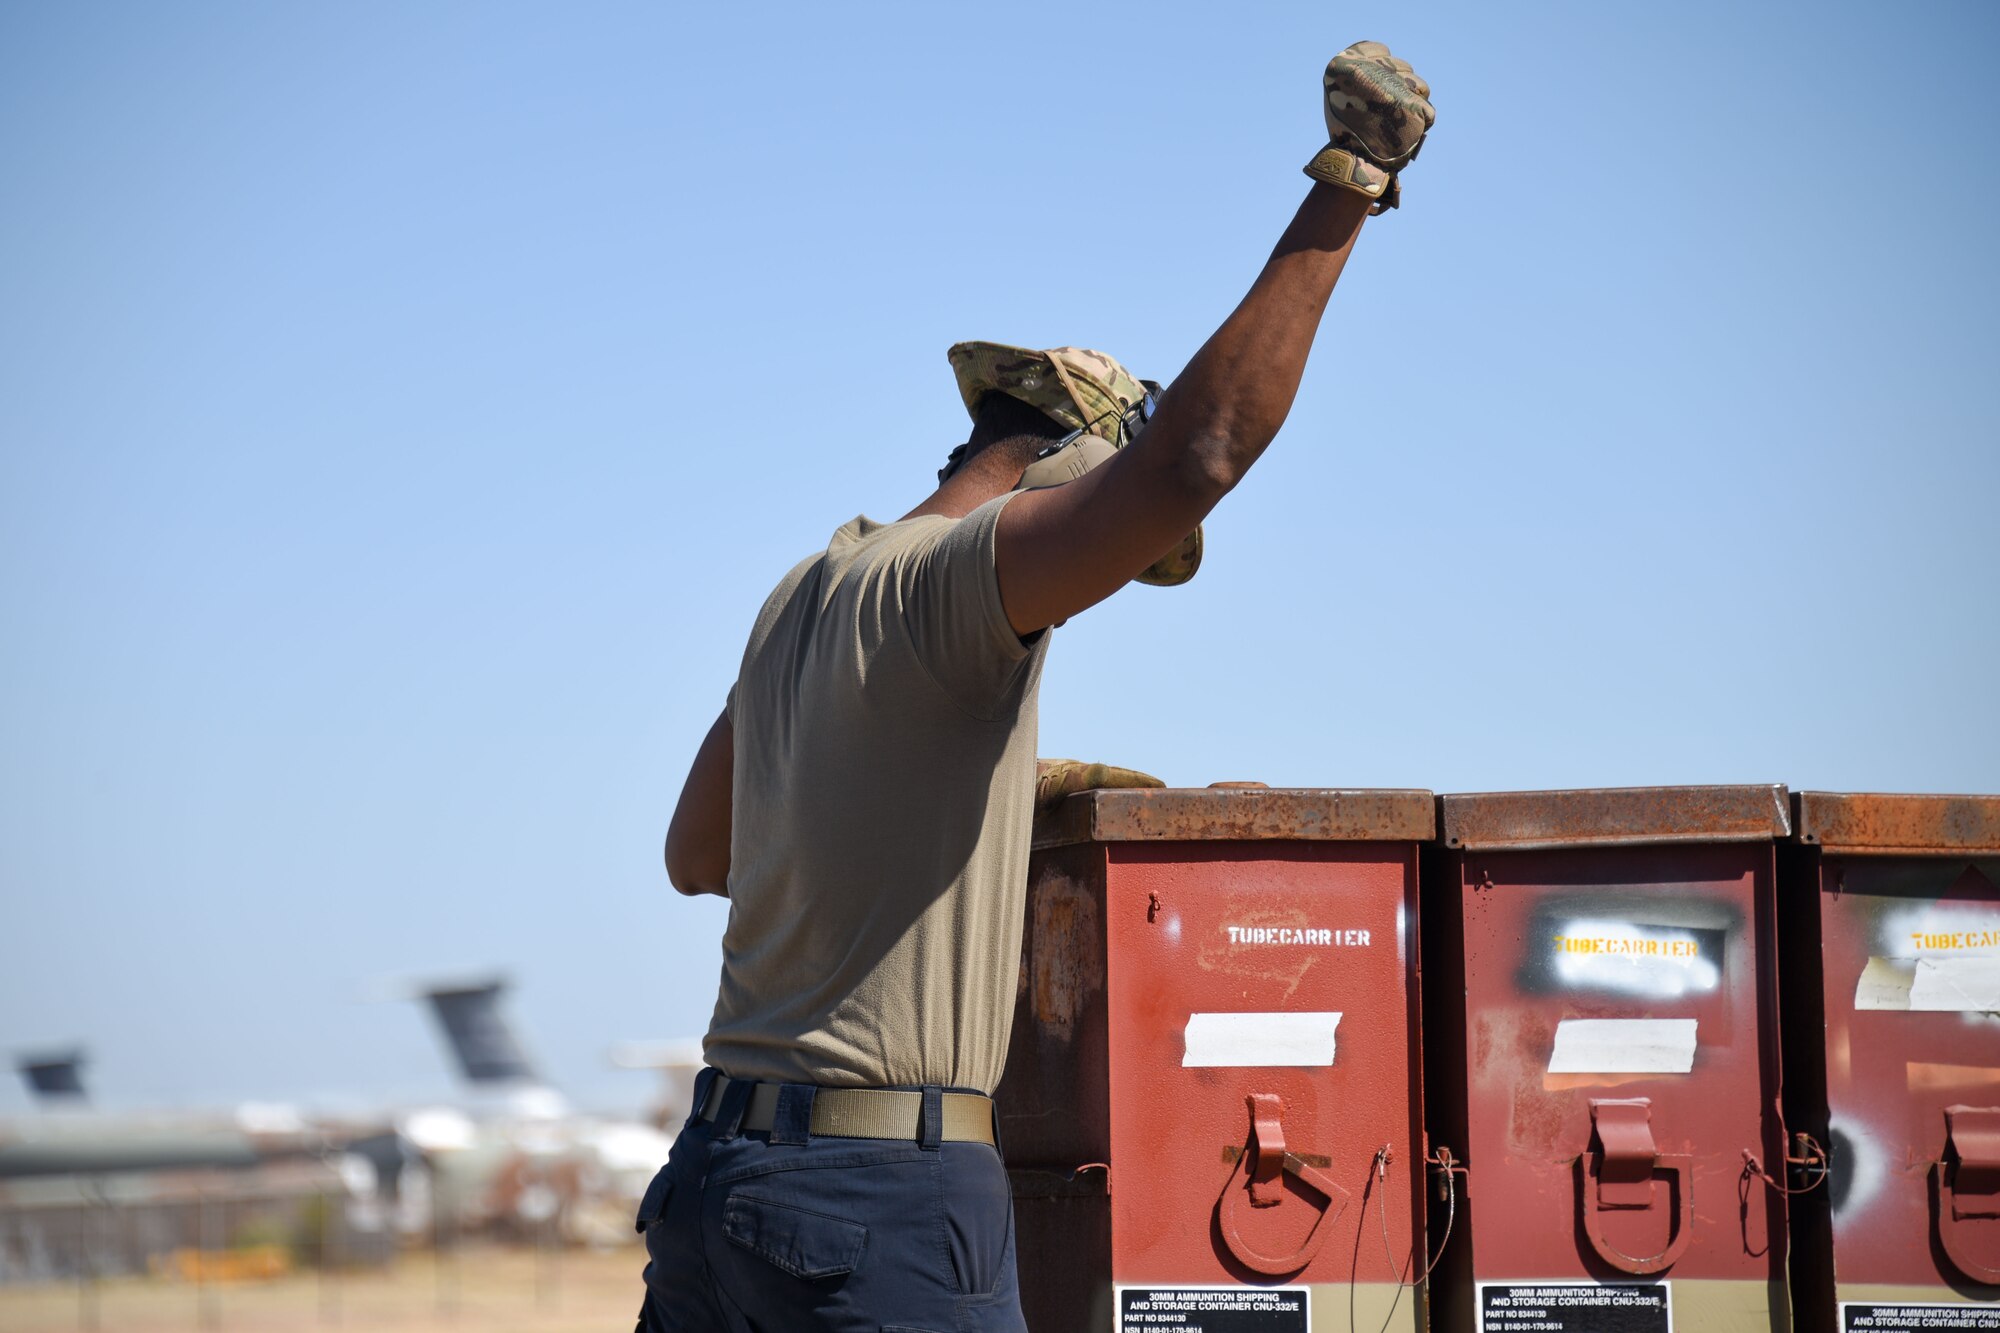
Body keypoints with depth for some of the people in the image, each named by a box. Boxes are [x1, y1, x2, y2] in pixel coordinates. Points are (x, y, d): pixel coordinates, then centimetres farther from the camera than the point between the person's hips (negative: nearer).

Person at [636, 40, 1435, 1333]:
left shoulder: (802, 594, 16)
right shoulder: (954, 578, -10)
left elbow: (695, 857, 27)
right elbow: (1189, 460, -25)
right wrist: (1345, 189, -19)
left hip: (717, 1166, 9)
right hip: (885, 1197, -9)